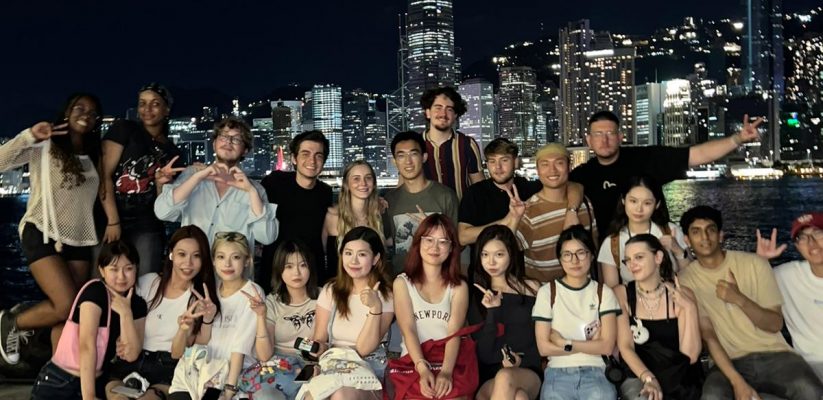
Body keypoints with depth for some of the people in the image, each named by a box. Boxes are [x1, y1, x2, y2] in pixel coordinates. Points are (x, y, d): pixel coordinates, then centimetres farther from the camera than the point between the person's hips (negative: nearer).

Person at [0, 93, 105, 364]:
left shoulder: (93, 157, 13)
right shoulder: (44, 147, -2)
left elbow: (98, 197, 14)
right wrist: (29, 136, -21)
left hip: (79, 240, 5)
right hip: (43, 235, -5)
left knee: (71, 314, 0)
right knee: (66, 306, -16)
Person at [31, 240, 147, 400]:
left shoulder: (137, 305, 3)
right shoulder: (95, 291, -13)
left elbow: (132, 355, -6)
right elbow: (86, 346, -21)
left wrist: (125, 312, -15)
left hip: (97, 383, 4)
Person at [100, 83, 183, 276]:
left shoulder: (172, 152, 13)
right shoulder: (123, 129, 4)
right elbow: (104, 175, -5)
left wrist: (160, 181, -8)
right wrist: (113, 221, -11)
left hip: (146, 228, 2)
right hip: (106, 221, -2)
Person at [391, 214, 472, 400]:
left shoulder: (459, 287, 11)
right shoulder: (402, 282, 9)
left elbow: (454, 333, -3)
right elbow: (408, 330, -4)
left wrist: (446, 371, -21)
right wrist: (423, 369, -20)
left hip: (450, 364, 0)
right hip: (413, 363, 0)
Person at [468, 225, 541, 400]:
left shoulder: (532, 288, 9)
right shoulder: (476, 295, 8)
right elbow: (483, 354, 0)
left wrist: (522, 360, -9)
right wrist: (492, 311, -12)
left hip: (528, 372, 0)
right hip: (489, 376, 0)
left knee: (505, 378, -37)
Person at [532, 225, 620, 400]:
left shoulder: (603, 292, 8)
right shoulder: (547, 292, 5)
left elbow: (607, 346, 0)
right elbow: (544, 347, -1)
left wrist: (564, 343, -4)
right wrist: (590, 344, 0)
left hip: (595, 372, 1)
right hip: (558, 373, -1)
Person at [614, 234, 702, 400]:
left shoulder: (682, 295, -3)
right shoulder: (621, 294, -2)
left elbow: (691, 356, -9)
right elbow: (625, 347, -7)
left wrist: (689, 307, -17)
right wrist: (648, 378, -23)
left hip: (680, 380, 1)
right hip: (638, 377, -1)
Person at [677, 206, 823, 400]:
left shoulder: (754, 264, -1)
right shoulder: (686, 280, -1)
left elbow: (775, 324, -2)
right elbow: (707, 336, -7)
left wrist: (740, 299, -21)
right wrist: (737, 382, -20)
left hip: (773, 354, 1)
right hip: (730, 361, 0)